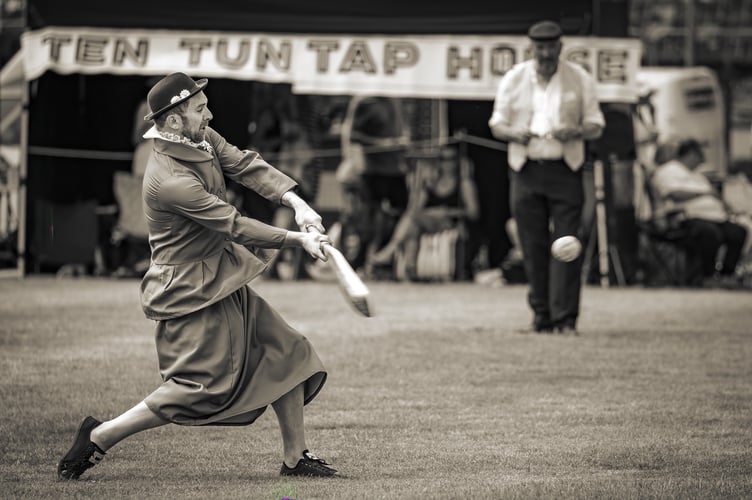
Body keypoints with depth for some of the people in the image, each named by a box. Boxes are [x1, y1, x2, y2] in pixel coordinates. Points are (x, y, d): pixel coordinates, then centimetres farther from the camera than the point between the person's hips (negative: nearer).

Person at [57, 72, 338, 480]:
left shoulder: (203, 140, 1)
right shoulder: (169, 179, -27)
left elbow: (246, 166, -2)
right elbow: (235, 226, -24)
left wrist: (297, 203, -17)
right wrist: (298, 239, -16)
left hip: (223, 280, 10)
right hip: (191, 289, -10)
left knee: (284, 353, 11)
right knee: (199, 385, -11)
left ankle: (295, 458, 19)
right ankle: (99, 437, -1)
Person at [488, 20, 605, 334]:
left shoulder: (580, 79, 5)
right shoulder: (513, 79, 7)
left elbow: (596, 126, 6)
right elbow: (496, 124, 9)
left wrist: (576, 132, -16)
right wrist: (514, 134, -14)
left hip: (565, 169, -1)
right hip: (525, 169, 1)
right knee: (533, 246, 1)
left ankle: (565, 319, -11)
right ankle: (542, 316, 8)